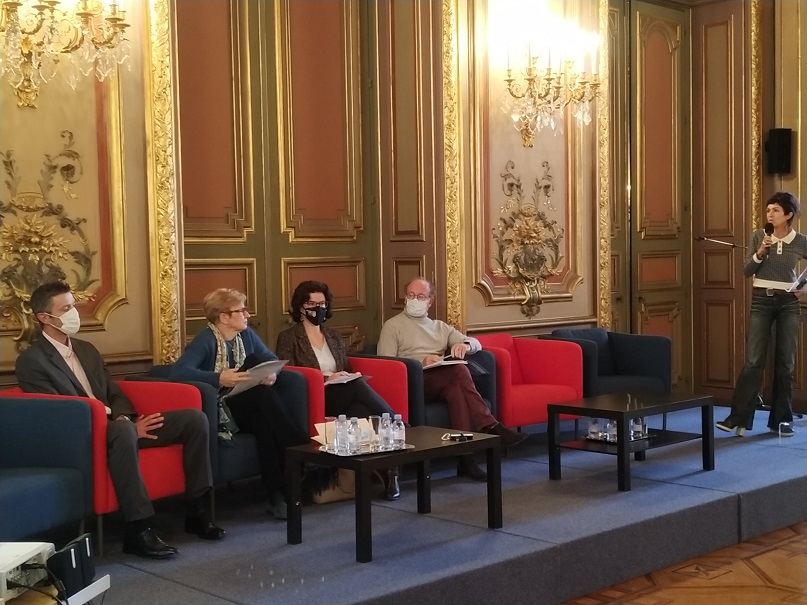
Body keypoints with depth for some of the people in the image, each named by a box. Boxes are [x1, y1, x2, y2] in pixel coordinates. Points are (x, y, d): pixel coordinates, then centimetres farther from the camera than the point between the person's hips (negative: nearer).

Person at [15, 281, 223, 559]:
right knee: (123, 431, -42)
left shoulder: (86, 349, 18)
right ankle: (138, 529, -37)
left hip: (116, 425, 8)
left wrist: (124, 418, -6)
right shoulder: (31, 362, -7)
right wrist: (124, 424, -21)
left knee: (194, 418, -7)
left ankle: (196, 510, -3)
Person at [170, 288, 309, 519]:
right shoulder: (205, 340, -14)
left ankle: (277, 493, -30)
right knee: (263, 395, -30)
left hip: (248, 408, 6)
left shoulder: (247, 335, 7)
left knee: (263, 419, -31)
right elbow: (178, 372, -28)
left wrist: (272, 374, -13)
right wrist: (219, 378, -38)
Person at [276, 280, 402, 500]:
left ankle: (390, 468, -39)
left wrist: (350, 376, 0)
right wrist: (326, 379, -14)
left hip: (345, 396, 5)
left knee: (363, 413, -34)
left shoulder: (334, 337, 24)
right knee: (357, 386, -35)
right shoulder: (288, 338, 7)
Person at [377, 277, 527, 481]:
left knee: (455, 386, -35)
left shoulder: (440, 327, 28)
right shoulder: (392, 326, 14)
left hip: (444, 381, 4)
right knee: (459, 371, -32)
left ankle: (465, 457, -43)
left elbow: (476, 343, 19)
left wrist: (465, 344, -7)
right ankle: (491, 428, -33)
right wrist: (421, 363, -13)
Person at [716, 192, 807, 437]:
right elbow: (746, 271, -1)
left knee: (785, 362, 4)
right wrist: (760, 252, -16)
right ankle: (738, 418, -4)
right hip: (761, 300, 0)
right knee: (753, 361, -5)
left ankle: (781, 420, 13)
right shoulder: (759, 236, 0)